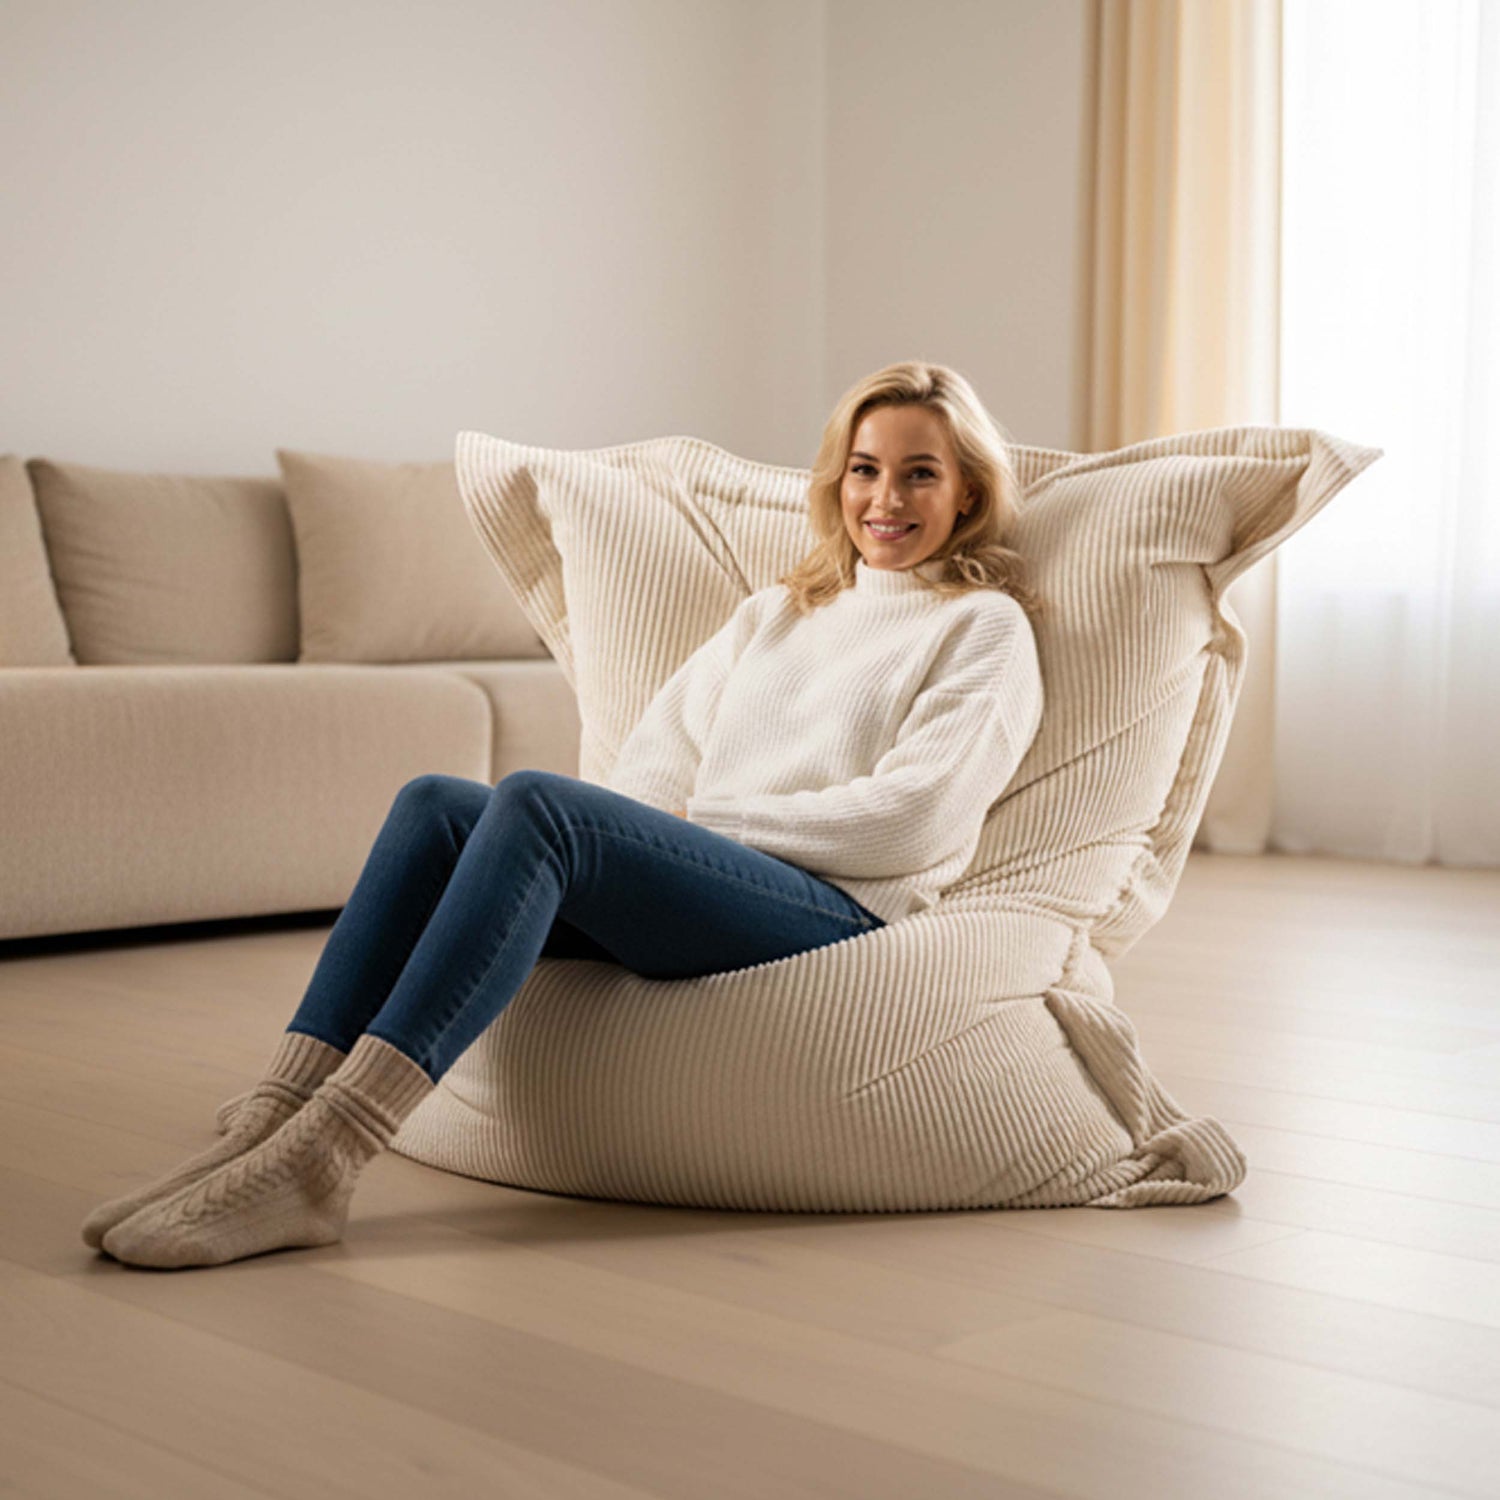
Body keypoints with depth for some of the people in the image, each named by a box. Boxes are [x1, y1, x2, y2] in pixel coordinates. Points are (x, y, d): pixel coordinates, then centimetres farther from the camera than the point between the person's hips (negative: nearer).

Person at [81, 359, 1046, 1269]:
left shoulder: (985, 628, 10)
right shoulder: (775, 612, 30)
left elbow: (912, 819, -5)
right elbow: (651, 758, 20)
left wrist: (710, 819, -5)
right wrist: (670, 832, -3)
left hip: (840, 914, -6)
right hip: (694, 892, 6)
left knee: (535, 802, -30)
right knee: (436, 804, -19)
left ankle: (324, 1157, -38)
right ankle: (275, 1123, -29)